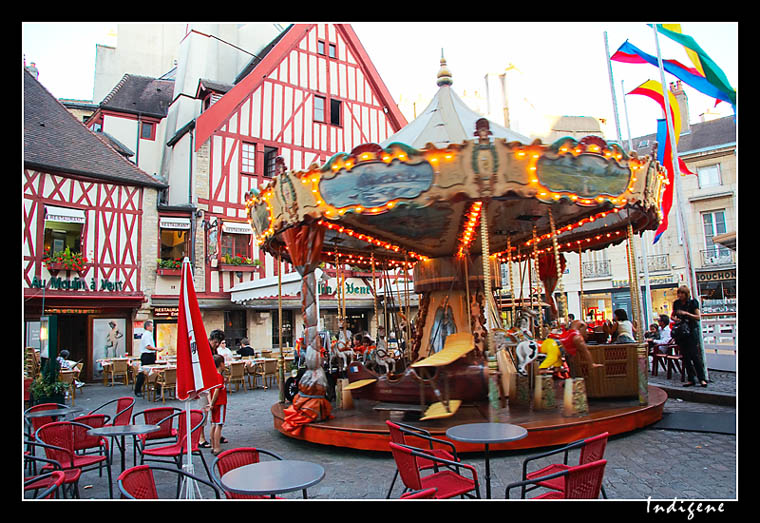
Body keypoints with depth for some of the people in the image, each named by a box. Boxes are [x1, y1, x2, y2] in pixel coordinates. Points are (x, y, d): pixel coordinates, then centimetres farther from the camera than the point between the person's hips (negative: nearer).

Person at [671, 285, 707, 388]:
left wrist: (686, 313, -20)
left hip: (692, 330, -4)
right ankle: (691, 379, 9)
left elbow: (698, 317, -8)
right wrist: (675, 319, -2)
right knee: (685, 356, 4)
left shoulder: (692, 302, -4)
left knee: (694, 354, -9)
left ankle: (702, 378, 0)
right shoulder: (676, 303, 8)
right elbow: (672, 316, 19)